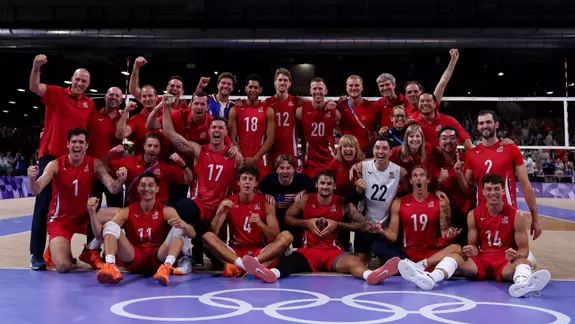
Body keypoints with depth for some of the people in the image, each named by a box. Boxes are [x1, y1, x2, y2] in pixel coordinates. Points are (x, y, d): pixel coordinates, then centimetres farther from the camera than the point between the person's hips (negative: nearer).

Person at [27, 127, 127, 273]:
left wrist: (120, 180, -38)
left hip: (85, 217, 3)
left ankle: (91, 250, 1)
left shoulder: (95, 164, -8)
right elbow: (36, 190, -24)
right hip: (60, 220, -3)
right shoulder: (55, 165, -14)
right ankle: (54, 249, 16)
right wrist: (32, 178, -46)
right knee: (63, 266, -23)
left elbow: (113, 189, -16)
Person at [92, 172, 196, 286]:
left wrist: (183, 225, -34)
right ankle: (110, 266, -38)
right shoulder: (127, 212, 6)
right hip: (133, 259, 1)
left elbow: (192, 234, -11)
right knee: (110, 225, -14)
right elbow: (100, 233, 0)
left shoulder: (166, 211, 0)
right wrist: (92, 212, -16)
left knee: (179, 229, -21)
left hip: (158, 259, -1)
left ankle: (166, 267, -43)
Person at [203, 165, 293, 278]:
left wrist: (260, 224, -25)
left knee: (286, 236, -23)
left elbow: (276, 236, -6)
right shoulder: (228, 202, 1)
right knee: (207, 236, -23)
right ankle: (240, 263, -42)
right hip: (235, 251, 0)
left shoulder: (265, 203, -1)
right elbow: (213, 232, -6)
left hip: (260, 252, 0)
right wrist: (219, 213, -24)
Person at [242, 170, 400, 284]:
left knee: (354, 261, -35)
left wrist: (337, 225, -7)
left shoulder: (343, 204, 5)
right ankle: (271, 273, -69)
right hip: (309, 250, 0)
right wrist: (307, 223, -4)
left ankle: (371, 275, -68)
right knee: (291, 260, -36)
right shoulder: (306, 200, 7)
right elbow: (287, 217, 13)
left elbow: (363, 225, 3)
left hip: (334, 251, 0)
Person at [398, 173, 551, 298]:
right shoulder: (474, 215, 3)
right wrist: (471, 251, -17)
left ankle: (522, 284, -72)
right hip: (481, 261, 2)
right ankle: (429, 278, -54)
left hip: (506, 263, -2)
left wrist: (516, 255, -26)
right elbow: (474, 246, 9)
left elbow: (524, 250, -2)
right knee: (454, 255, -24)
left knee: (523, 262, -35)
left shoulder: (517, 216, -4)